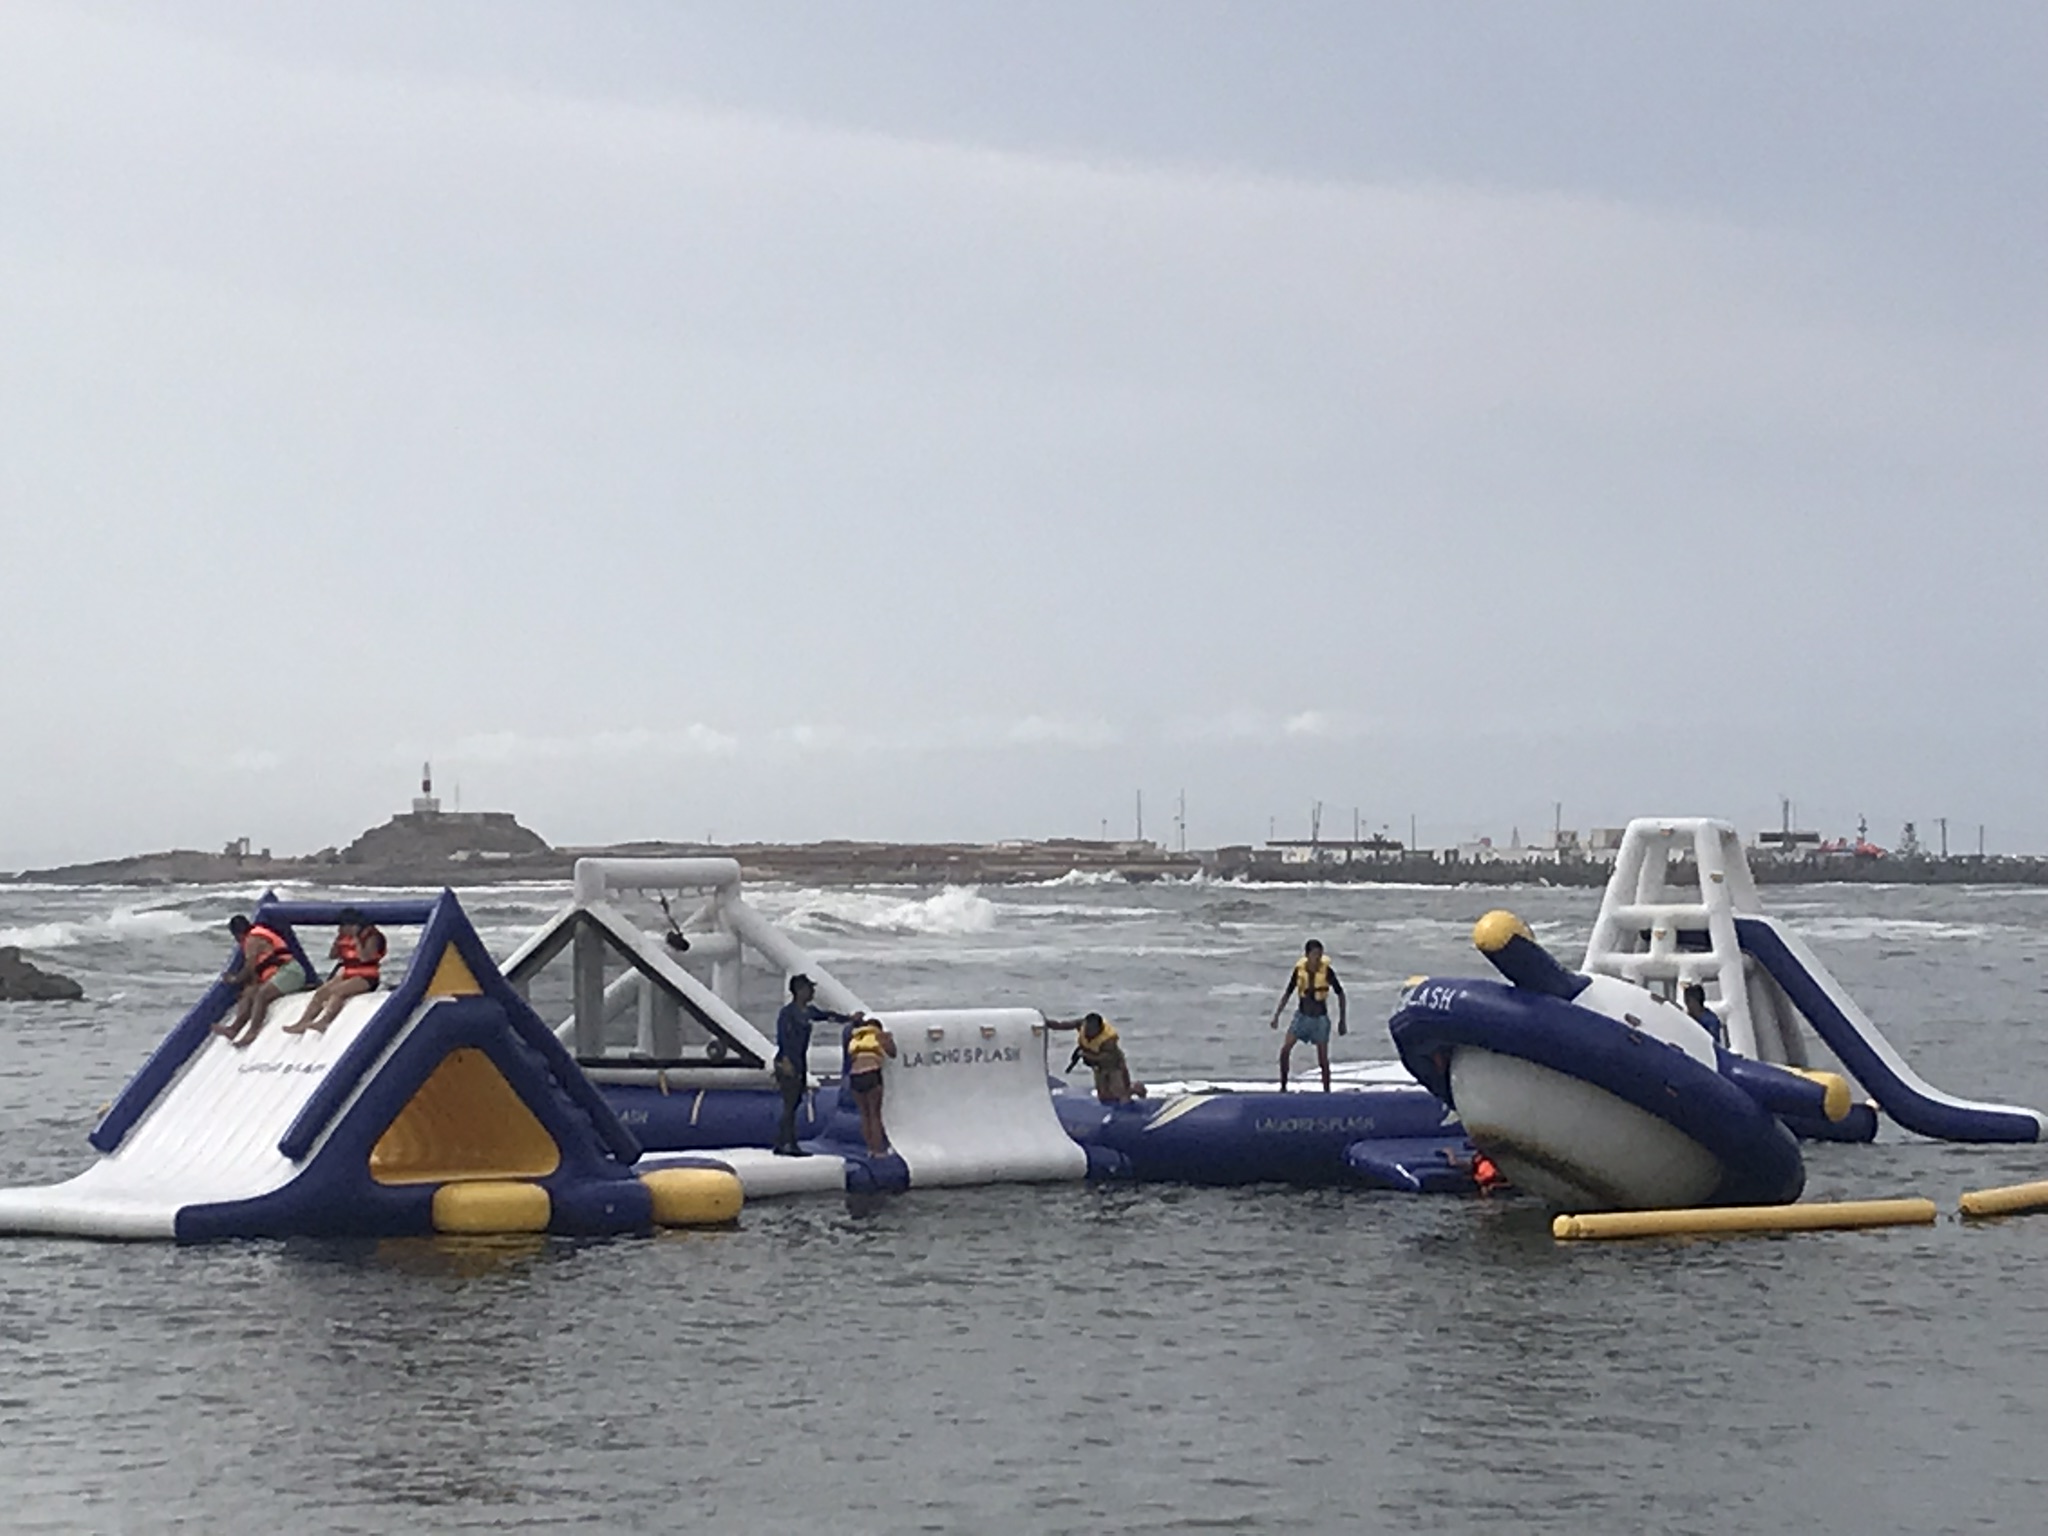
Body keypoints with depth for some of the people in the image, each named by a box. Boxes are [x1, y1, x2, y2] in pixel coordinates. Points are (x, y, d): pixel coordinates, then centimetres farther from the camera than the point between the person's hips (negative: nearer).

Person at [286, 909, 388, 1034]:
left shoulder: (371, 936, -9)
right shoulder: (345, 936, 12)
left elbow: (364, 957, -24)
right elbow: (332, 956, 11)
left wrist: (356, 938, -20)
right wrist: (338, 939, -2)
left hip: (365, 978, -8)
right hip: (346, 975, 8)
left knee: (337, 991, -33)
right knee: (320, 992, -12)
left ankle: (323, 1022, -49)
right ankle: (302, 1023, -20)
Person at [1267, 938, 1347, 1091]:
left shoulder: (1327, 971, -16)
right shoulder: (1299, 969, -9)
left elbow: (1340, 994, -4)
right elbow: (1287, 994, 3)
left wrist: (1342, 1020, -2)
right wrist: (1276, 1016, 2)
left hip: (1320, 1018, -2)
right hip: (1302, 1015, 2)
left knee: (1323, 1059, -3)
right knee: (1285, 1049, -11)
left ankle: (1327, 1092, 9)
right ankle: (1283, 1086, 3)